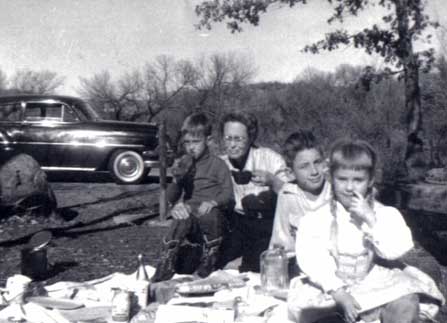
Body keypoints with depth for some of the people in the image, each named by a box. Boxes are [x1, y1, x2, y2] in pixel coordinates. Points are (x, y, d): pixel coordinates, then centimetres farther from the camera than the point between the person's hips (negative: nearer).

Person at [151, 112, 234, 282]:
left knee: (210, 214, -36)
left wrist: (213, 202, -25)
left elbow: (228, 196, -4)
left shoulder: (217, 164, 4)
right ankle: (166, 265, -26)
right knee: (182, 217, -31)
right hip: (191, 223, 2)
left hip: (211, 218, -2)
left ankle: (209, 260, -13)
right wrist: (177, 179, -9)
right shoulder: (183, 164, 16)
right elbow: (171, 198, 11)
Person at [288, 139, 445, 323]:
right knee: (301, 307, -29)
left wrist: (370, 219, -21)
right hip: (330, 287, -1)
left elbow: (395, 251, -13)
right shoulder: (315, 219, -6)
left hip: (376, 284, 1)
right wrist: (339, 294, -24)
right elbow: (311, 261, -14)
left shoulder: (386, 215, 0)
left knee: (406, 306, -25)